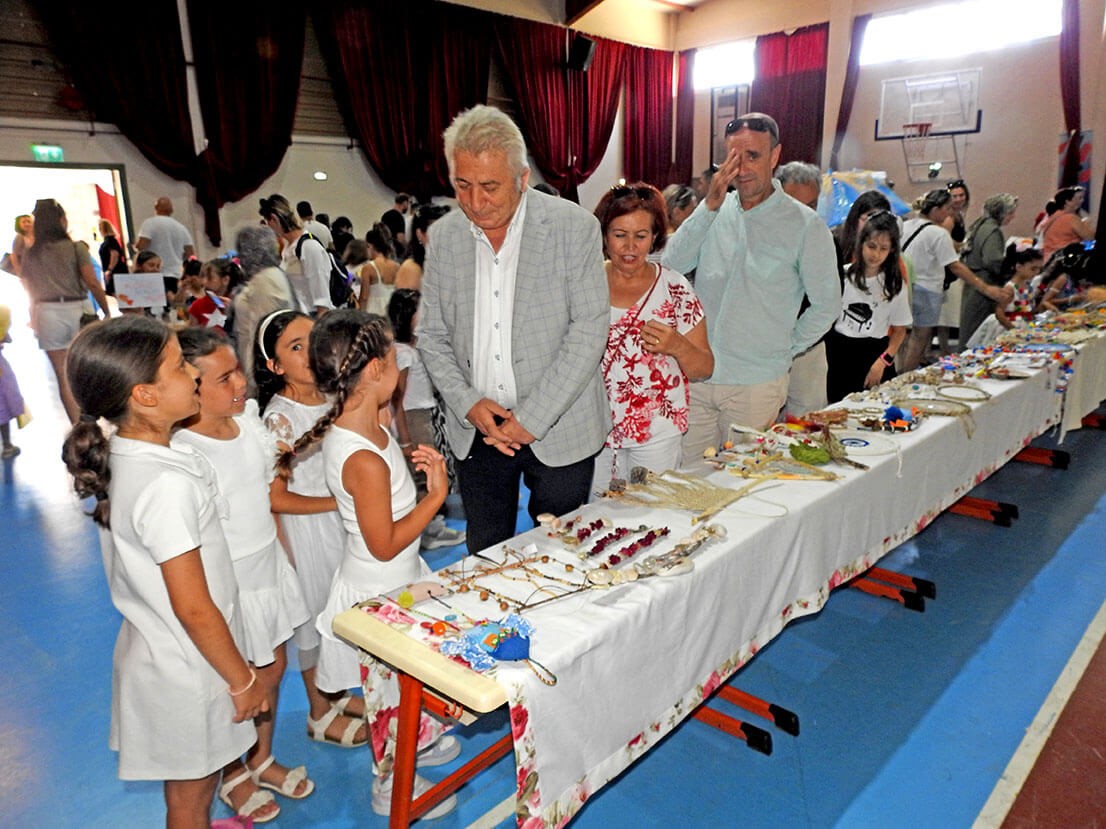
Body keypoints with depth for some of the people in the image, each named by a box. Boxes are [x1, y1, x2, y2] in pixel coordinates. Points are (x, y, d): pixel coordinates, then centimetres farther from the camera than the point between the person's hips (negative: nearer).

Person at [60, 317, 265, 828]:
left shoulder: (120, 456, -4)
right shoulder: (166, 484, -31)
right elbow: (193, 608, -26)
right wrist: (242, 682, -14)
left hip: (153, 648, 8)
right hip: (188, 668, -8)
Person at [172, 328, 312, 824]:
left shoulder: (249, 419, -4)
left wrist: (283, 558, 15)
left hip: (269, 565, 7)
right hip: (230, 586, -6)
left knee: (273, 668, 22)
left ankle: (262, 760, 47)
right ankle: (232, 776, 43)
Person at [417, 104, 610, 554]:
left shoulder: (575, 226, -9)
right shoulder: (444, 236, 2)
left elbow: (588, 331, -12)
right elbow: (432, 336, 7)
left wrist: (531, 419, -15)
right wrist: (467, 403, -9)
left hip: (558, 429, -3)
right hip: (476, 430, 3)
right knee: (485, 557, 14)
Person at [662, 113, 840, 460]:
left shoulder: (805, 225, -4)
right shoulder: (715, 211, 7)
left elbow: (827, 303, 2)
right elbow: (672, 265, -7)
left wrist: (785, 349, 3)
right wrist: (710, 206, -13)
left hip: (756, 386, -3)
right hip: (696, 377, 3)